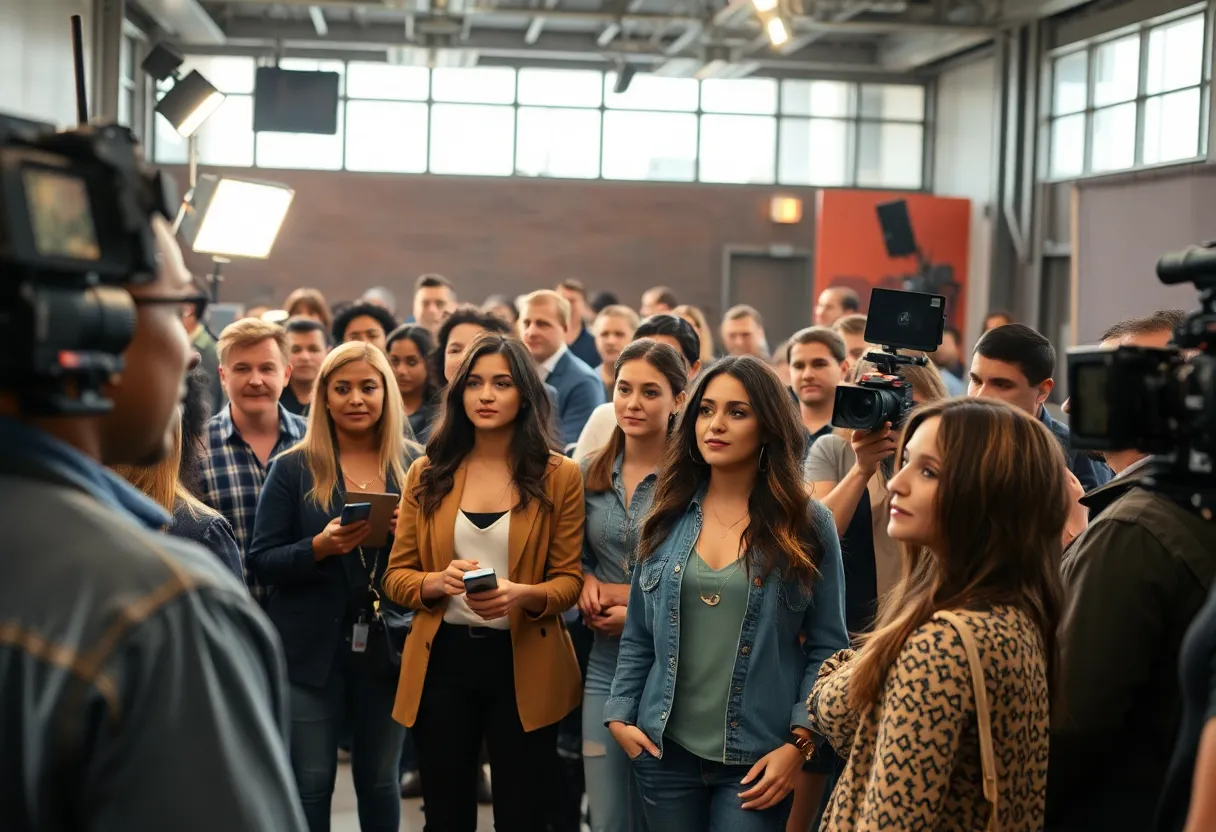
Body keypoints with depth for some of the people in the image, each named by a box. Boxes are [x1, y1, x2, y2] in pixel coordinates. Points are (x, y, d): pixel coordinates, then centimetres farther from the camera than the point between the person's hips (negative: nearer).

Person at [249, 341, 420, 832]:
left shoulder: (412, 468, 5)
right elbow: (261, 561, -4)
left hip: (386, 648, 2)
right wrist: (321, 546, -21)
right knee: (310, 785, 2)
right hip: (311, 650, -2)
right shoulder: (293, 468, -1)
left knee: (379, 782, 11)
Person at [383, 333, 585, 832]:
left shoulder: (559, 476, -1)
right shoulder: (427, 474, 4)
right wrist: (438, 582, -17)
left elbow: (570, 580, -1)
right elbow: (395, 576, 5)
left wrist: (523, 595, -22)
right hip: (442, 661, 2)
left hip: (524, 666, -2)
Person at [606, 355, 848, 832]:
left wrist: (799, 743, -11)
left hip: (758, 757, -3)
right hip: (665, 747, 3)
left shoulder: (807, 523, -4)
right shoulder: (670, 516, 4)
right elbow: (638, 636, 9)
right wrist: (619, 715, 0)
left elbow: (828, 649, -4)